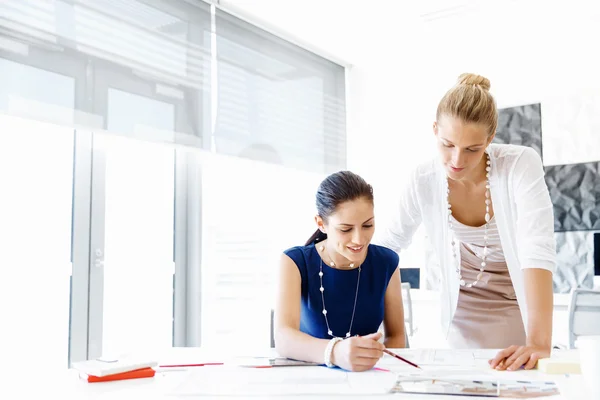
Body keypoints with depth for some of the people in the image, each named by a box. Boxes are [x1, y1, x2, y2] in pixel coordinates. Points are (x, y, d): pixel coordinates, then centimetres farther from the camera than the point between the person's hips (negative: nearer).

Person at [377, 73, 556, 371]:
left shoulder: (521, 165, -25)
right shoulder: (424, 181, -16)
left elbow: (538, 250, -36)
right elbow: (390, 242, -1)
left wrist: (539, 342, -46)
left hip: (518, 304, -1)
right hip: (463, 311, 2)